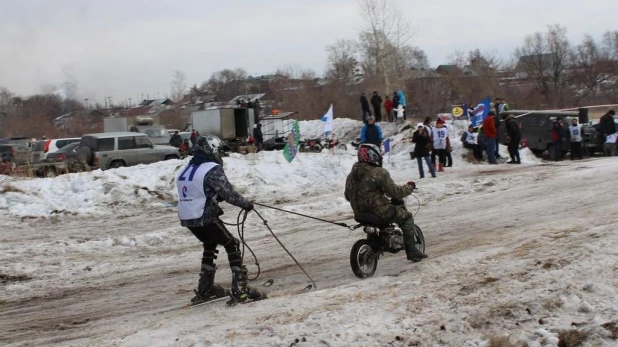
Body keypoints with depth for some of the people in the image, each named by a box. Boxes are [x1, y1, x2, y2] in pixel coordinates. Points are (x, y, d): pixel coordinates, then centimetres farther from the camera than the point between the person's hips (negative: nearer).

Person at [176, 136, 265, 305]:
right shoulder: (212, 169, -12)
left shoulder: (184, 171, 12)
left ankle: (205, 289, 32)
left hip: (187, 218, 8)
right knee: (232, 245, 3)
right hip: (205, 218, -8)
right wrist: (246, 203, -2)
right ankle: (240, 289, -4)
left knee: (210, 245, 28)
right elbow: (228, 193, -16)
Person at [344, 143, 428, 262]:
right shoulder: (379, 173, -15)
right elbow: (395, 192, -15)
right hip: (379, 211, -7)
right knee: (407, 217, 11)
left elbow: (347, 196, 17)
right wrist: (409, 187, 3)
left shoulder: (351, 175, 6)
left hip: (359, 214, 8)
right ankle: (411, 250, 4)